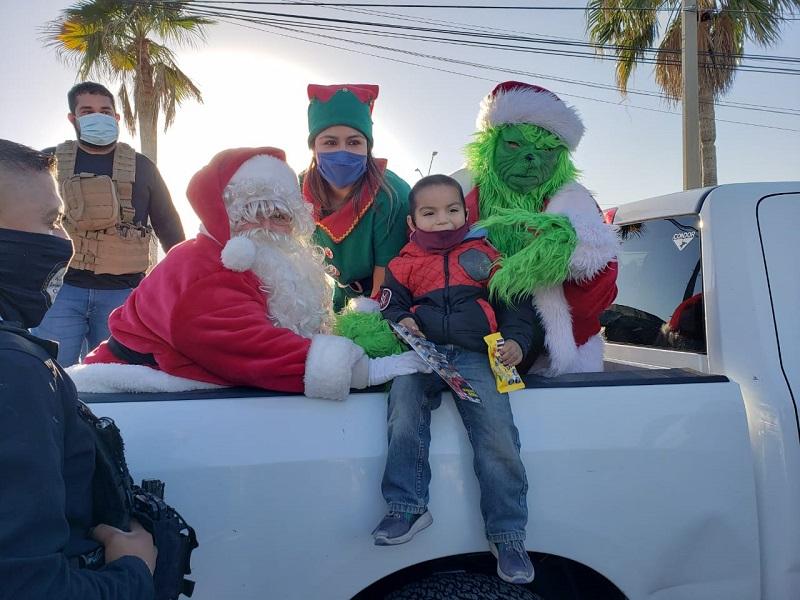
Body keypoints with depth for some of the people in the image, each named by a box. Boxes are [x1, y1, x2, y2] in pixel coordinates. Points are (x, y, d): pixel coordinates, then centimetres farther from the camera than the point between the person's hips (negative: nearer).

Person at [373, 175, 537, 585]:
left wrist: (516, 341, -4)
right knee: (404, 397, -30)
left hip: (476, 354, -1)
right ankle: (407, 506, -20)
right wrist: (400, 321, -8)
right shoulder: (405, 264, 17)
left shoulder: (485, 256, 15)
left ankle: (507, 535, -5)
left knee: (497, 433, -17)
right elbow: (390, 304, 15)